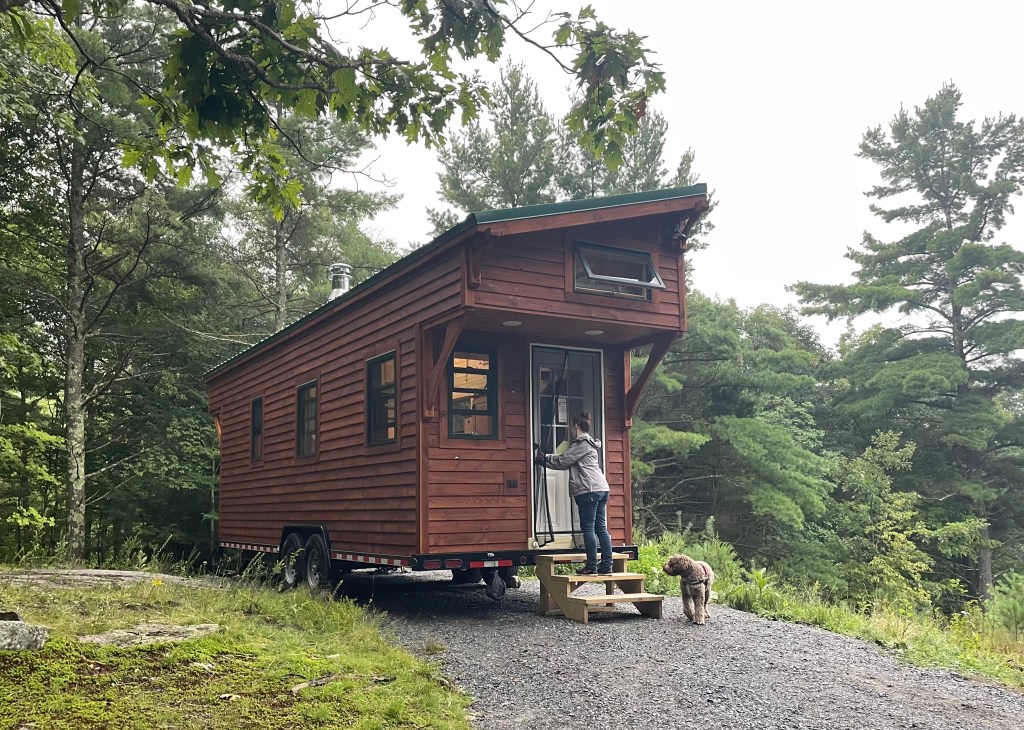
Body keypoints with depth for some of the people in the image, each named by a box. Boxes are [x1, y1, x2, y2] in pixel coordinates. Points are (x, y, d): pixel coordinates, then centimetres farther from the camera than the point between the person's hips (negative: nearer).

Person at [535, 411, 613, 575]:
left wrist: (544, 459, 8)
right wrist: (546, 457, 24)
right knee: (601, 528, 7)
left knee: (588, 528, -6)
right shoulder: (589, 444, 24)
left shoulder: (581, 444, -7)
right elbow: (567, 459, 27)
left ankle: (591, 566, -6)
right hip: (601, 489, 10)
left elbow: (562, 461, -6)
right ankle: (606, 566, 6)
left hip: (589, 490, -10)